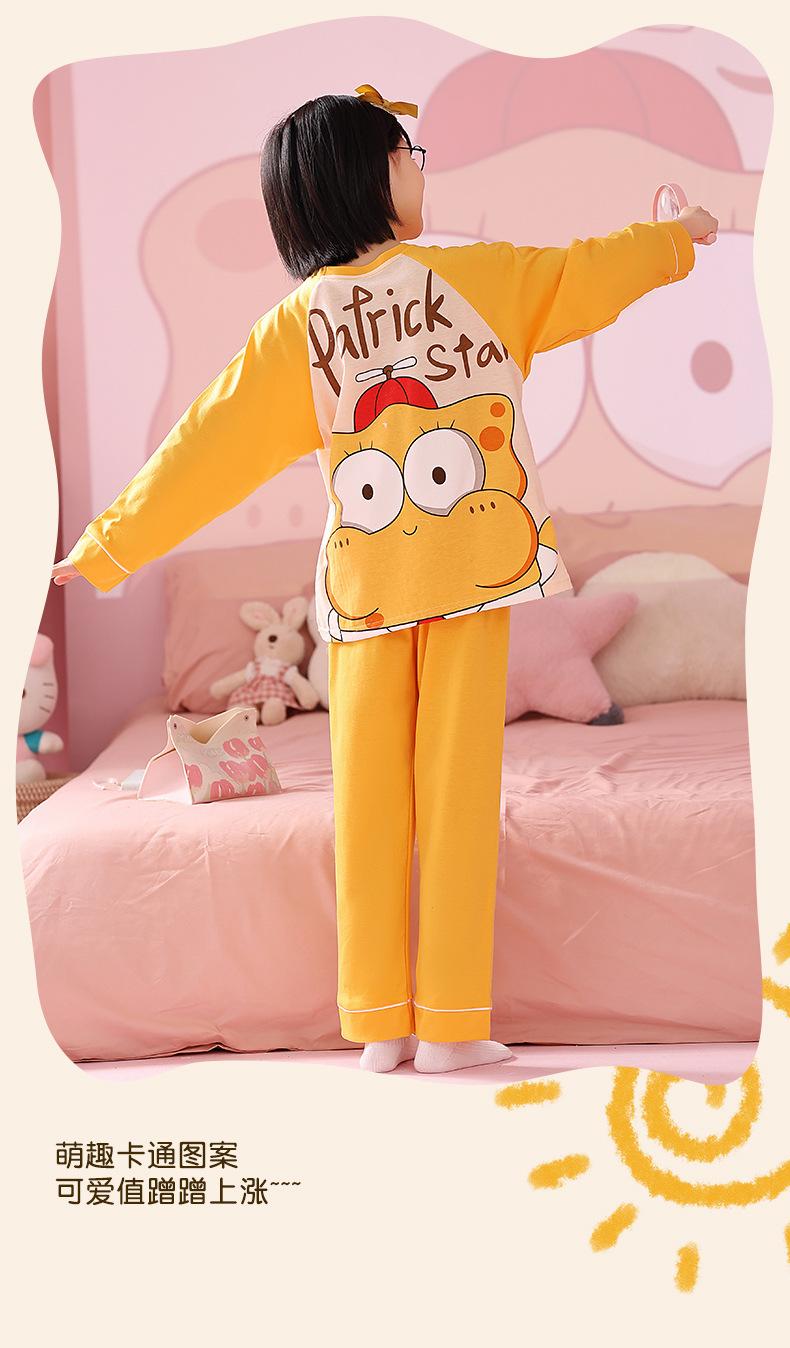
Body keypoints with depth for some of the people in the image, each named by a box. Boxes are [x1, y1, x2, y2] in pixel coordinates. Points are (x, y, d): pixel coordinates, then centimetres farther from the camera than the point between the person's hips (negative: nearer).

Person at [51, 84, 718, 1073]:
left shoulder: (294, 326, 2)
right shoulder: (475, 276, -1)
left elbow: (207, 447, 4)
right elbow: (587, 272, 14)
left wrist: (110, 545, 13)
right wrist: (678, 236, 34)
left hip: (363, 582, 2)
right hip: (472, 563, -1)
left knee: (370, 798, 6)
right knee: (457, 789, 1)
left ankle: (380, 1021, 10)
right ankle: (450, 1023, 4)